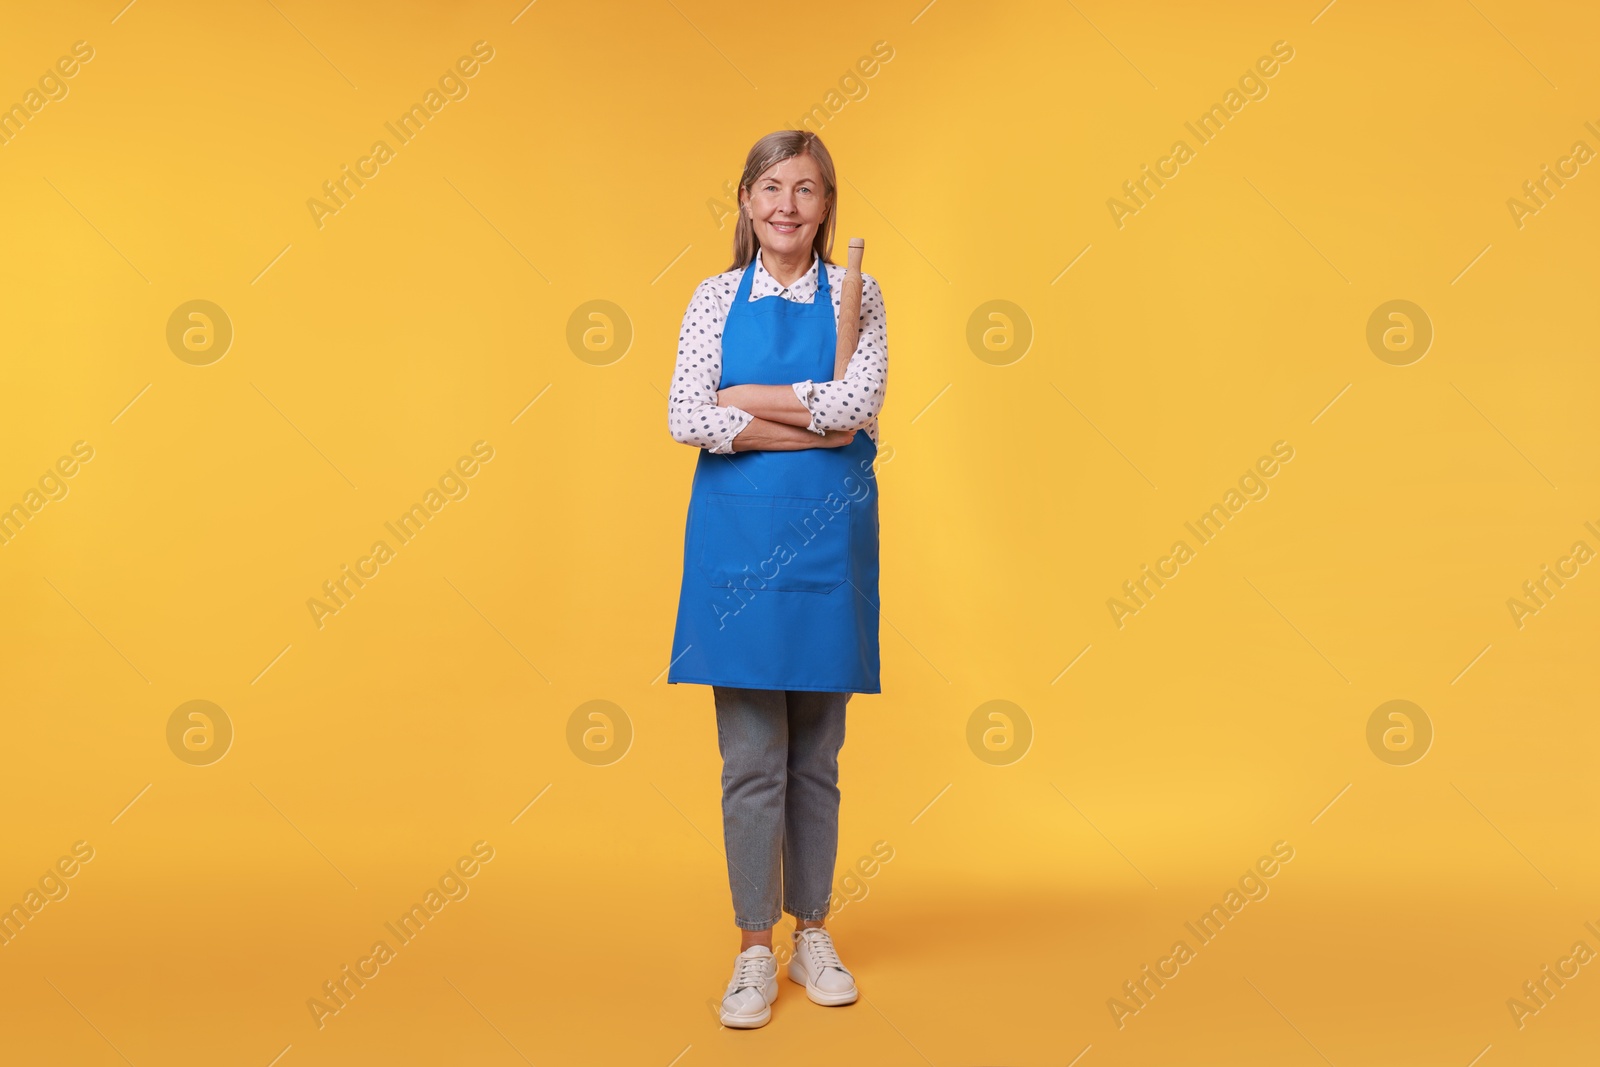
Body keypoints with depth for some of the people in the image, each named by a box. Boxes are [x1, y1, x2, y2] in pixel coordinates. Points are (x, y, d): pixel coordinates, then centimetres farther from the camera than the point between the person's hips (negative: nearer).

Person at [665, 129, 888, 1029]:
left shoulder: (855, 295, 5)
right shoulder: (719, 298, 5)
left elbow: (857, 403, -13)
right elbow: (687, 422, -9)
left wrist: (745, 398, -8)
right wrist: (817, 428, -13)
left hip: (830, 534, 0)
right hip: (738, 532, 0)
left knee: (817, 757, 10)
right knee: (752, 758, 3)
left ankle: (813, 936, 25)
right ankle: (756, 949, 16)